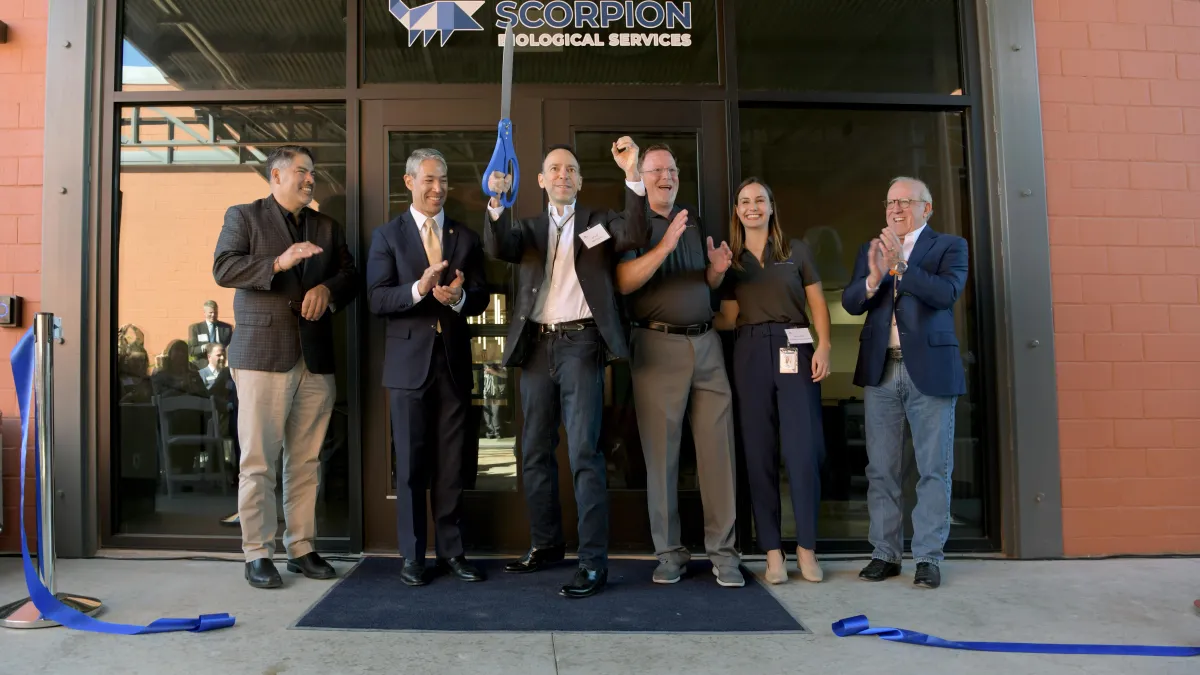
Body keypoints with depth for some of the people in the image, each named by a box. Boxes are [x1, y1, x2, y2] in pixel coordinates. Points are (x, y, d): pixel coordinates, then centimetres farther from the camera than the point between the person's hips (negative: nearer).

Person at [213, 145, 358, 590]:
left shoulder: (327, 227, 20)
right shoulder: (243, 217, 7)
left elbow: (350, 276, 17)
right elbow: (223, 268, -6)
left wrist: (328, 289, -5)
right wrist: (279, 262, -19)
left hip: (316, 358, 4)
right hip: (262, 354, -4)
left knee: (305, 461, 7)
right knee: (258, 461, -2)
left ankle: (301, 549, 16)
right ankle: (257, 554, 7)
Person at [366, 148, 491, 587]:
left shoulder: (466, 237, 10)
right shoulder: (387, 236, 3)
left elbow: (480, 299, 5)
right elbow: (377, 300, -6)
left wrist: (459, 297, -17)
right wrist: (418, 289, -23)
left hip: (454, 361, 2)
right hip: (409, 361, -2)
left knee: (452, 464, 7)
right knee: (411, 464, 4)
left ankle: (451, 550, 18)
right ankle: (413, 555, 16)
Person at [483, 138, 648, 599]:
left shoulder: (598, 222, 9)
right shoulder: (528, 228, 16)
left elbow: (636, 236, -11)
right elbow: (497, 249, -5)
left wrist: (632, 174, -20)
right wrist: (497, 201, -22)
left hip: (580, 343, -4)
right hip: (537, 345, 4)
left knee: (583, 452, -10)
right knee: (534, 452, 11)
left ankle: (593, 563, -5)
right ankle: (545, 544, 26)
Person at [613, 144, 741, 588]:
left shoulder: (694, 224, 20)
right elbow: (624, 282, -11)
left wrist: (717, 270, 2)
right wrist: (664, 246, -21)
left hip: (706, 342, 4)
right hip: (658, 345, -4)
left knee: (718, 447, 0)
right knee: (661, 453, 0)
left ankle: (722, 551, 8)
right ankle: (669, 552, 11)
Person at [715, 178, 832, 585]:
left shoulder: (796, 251, 12)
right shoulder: (729, 258, 13)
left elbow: (817, 303, 7)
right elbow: (728, 319, 10)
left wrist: (824, 347, -6)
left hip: (794, 350, -1)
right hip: (750, 355, 1)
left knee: (802, 449, -5)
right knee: (759, 451, 1)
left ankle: (806, 548, 6)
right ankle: (772, 551, 8)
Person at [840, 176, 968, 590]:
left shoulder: (949, 246, 6)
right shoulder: (871, 250, 15)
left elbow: (947, 292, -12)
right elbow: (850, 304, 3)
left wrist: (900, 264, -18)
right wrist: (874, 277, -15)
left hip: (930, 369, -3)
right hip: (880, 371, 3)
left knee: (934, 469, 1)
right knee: (881, 470, 5)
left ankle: (928, 557, 11)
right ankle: (885, 554, 15)